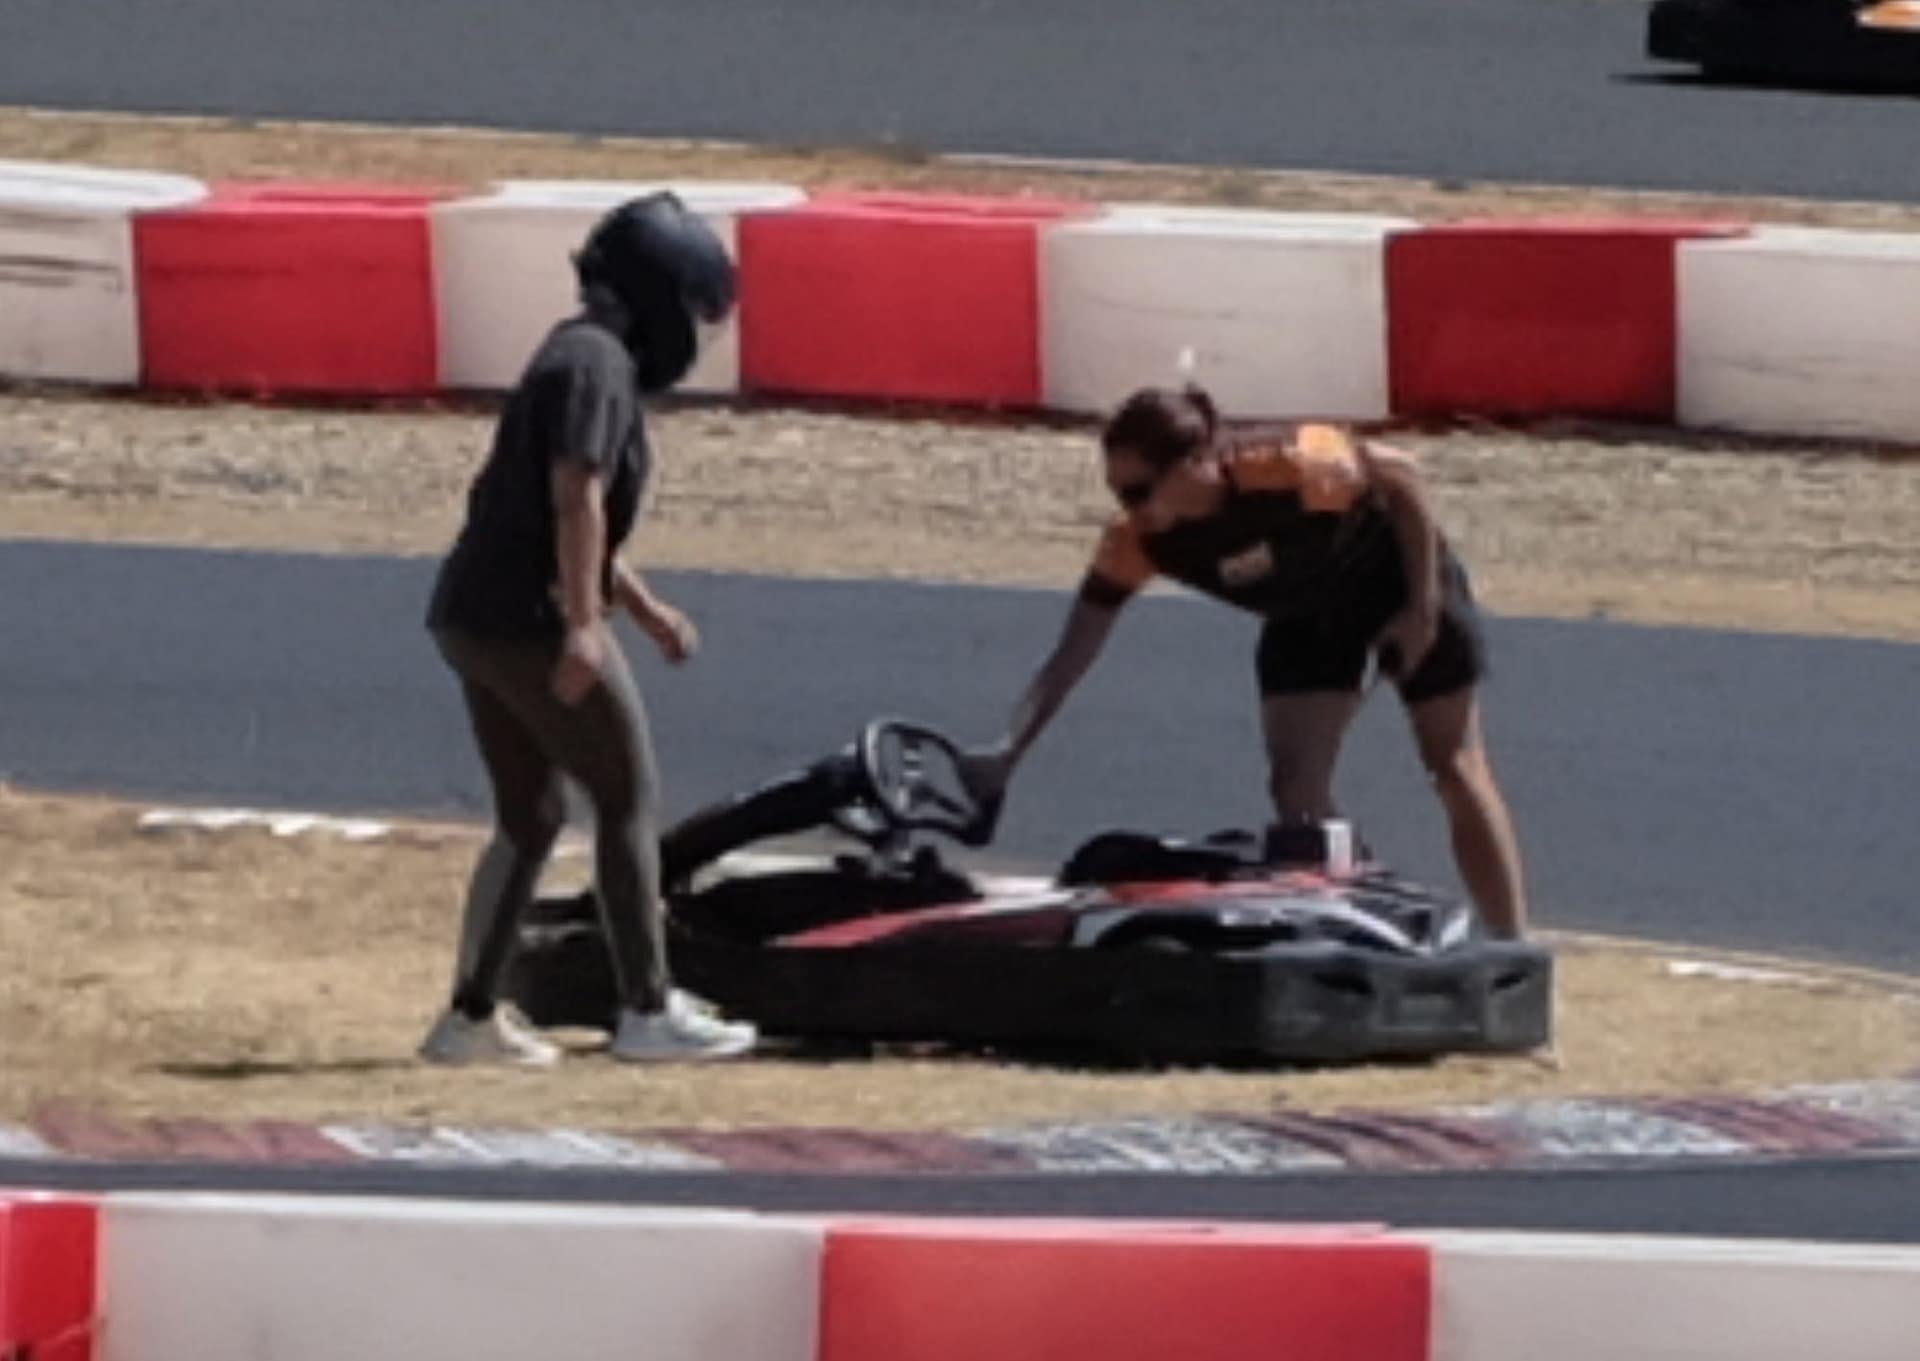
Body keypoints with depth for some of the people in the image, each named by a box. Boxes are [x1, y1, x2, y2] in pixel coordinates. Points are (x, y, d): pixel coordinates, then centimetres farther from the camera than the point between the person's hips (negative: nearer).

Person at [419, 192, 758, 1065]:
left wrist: (644, 609, 29)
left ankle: (471, 1018, 12)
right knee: (628, 800, -1)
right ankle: (648, 1010, 0)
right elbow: (577, 499, -22)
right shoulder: (599, 362, -12)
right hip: (531, 619, -10)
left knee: (529, 820, 15)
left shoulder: (584, 356, 20)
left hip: (474, 616, 10)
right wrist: (583, 624, -27)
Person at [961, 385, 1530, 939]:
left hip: (1397, 575, -4)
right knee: (1296, 789, -8)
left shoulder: (1284, 469, -40)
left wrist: (1424, 608, -21)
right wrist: (1007, 751, -34)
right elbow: (1071, 657, -22)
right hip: (1307, 617, 4)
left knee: (1455, 767, 3)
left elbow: (1399, 474, -23)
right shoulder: (1135, 542, -26)